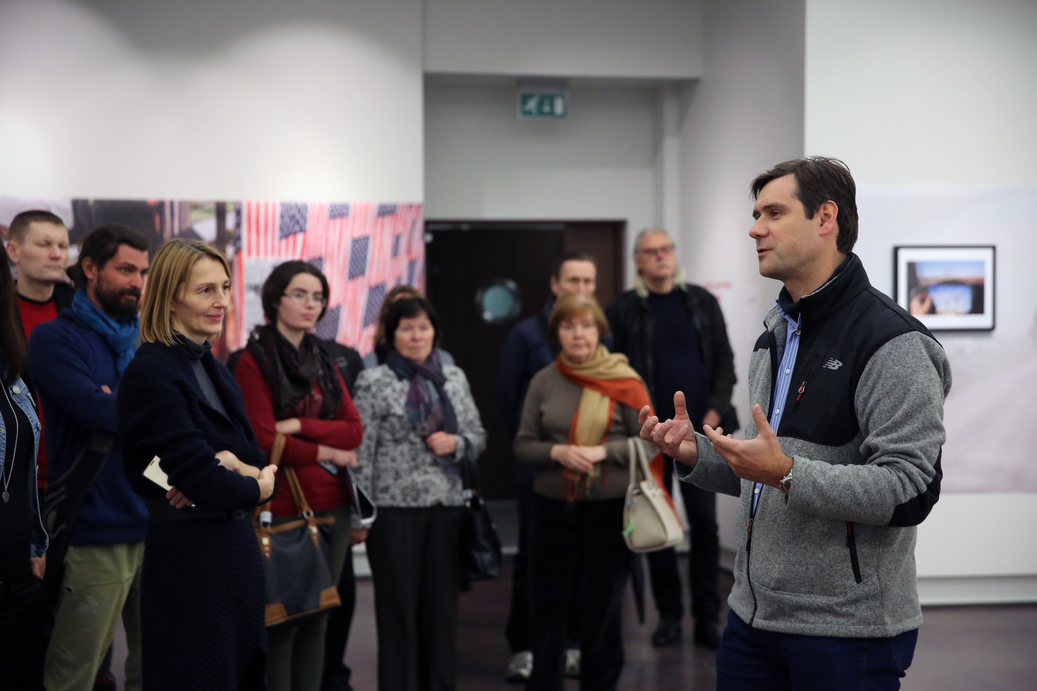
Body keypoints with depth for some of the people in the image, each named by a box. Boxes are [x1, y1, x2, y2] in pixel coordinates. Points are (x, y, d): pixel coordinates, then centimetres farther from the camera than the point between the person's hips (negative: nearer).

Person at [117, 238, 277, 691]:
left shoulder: (212, 369, 13)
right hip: (187, 556, -9)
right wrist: (254, 488, -4)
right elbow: (197, 475, -21)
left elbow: (257, 460, 9)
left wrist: (233, 466, -13)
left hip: (237, 550, 9)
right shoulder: (152, 373, -15)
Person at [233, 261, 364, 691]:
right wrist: (326, 451, -6)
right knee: (281, 621, -1)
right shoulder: (254, 361, -3)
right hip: (283, 508, -6)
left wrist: (300, 425, -10)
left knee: (317, 620, 8)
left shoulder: (324, 362, 15)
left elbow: (354, 431, 4)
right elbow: (264, 440, -12)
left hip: (331, 507, 6)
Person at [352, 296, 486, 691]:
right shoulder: (374, 383, -3)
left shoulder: (454, 378, 11)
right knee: (398, 607, 3)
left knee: (442, 605, 9)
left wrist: (456, 444, -8)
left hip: (446, 507, 4)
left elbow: (478, 436, 15)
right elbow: (361, 452, -5)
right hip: (395, 508, -4)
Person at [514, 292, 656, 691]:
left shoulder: (623, 381, -3)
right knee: (546, 606, 8)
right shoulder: (543, 382, 4)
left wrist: (602, 451, -15)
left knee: (603, 609, 8)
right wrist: (557, 453, -14)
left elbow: (649, 442, -3)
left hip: (610, 509, -2)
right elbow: (523, 446, 5)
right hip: (553, 508, 2)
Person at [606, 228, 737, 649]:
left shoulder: (702, 302, 7)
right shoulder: (624, 310, 0)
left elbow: (724, 360, 6)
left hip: (700, 431, 1)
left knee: (704, 521, 2)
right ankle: (669, 614, 15)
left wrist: (716, 410, -6)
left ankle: (707, 617, 9)